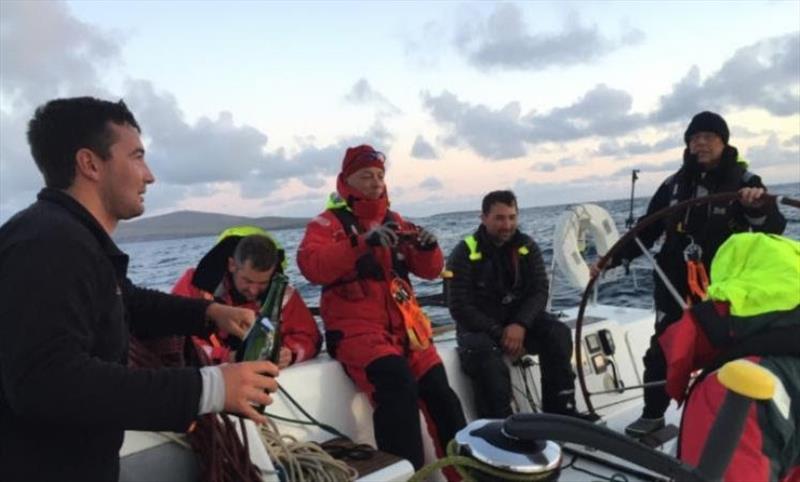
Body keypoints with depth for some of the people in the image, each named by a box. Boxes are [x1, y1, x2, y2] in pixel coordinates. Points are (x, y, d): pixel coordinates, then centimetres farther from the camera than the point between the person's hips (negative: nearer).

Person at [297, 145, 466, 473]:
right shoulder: (328, 223, 1)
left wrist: (429, 248, -9)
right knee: (398, 384, -30)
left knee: (441, 394, -4)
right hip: (356, 329, -5)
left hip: (402, 327, 6)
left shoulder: (394, 222, 17)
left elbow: (429, 271, 15)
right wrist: (362, 243, -31)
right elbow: (311, 266, -19)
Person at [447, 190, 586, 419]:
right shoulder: (464, 253, -11)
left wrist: (520, 324, -25)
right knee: (488, 363, -34)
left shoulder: (527, 246, 1)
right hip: (479, 325, -3)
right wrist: (499, 333, -23)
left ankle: (561, 413, -14)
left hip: (520, 318, 4)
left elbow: (539, 291, -5)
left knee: (558, 334, -22)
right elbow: (460, 308, -15)